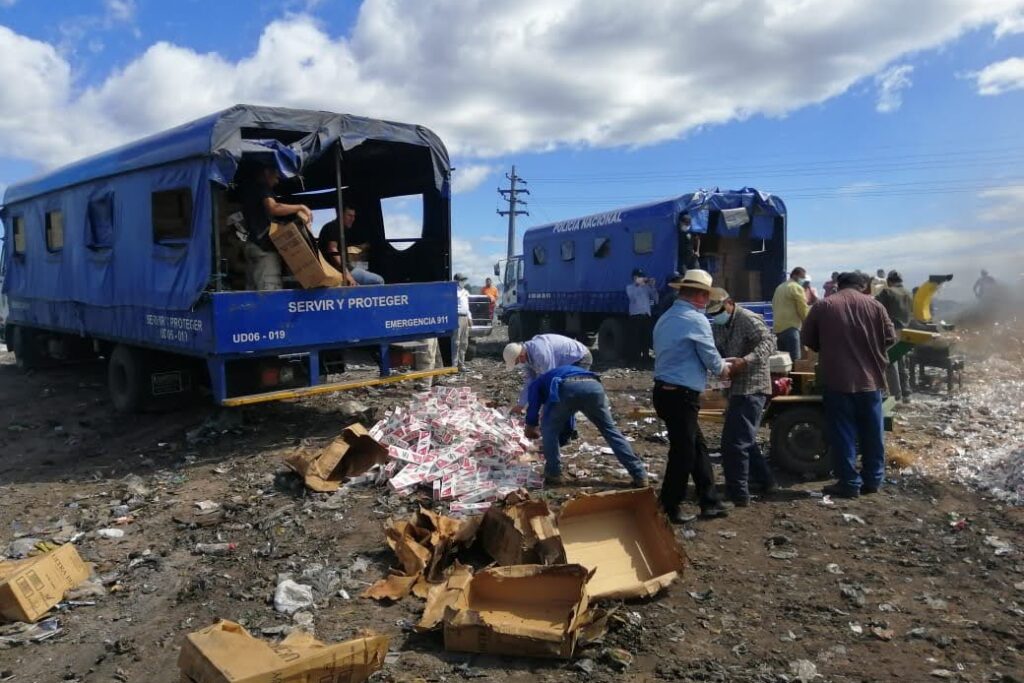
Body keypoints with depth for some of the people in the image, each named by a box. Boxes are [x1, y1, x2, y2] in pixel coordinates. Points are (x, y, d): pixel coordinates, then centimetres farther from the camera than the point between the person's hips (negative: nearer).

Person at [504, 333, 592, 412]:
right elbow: (528, 381, 5)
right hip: (568, 361, 10)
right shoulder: (527, 354, -4)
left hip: (581, 358, -10)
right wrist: (521, 404, 6)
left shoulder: (540, 353, -35)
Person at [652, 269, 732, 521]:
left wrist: (717, 367, 21)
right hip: (681, 396, -9)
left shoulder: (665, 319, 14)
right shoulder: (696, 320, -14)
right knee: (683, 453, 2)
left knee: (698, 448, 15)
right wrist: (725, 370, 15)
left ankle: (709, 502, 22)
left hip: (665, 391, 9)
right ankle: (667, 509, 13)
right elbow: (712, 360, -7)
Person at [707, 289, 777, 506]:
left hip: (752, 388, -10)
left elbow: (769, 343, -25)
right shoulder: (717, 326, 13)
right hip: (736, 389, 10)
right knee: (744, 440, 20)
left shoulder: (748, 320, -13)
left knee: (734, 442, -9)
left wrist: (745, 361, -36)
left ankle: (738, 495, -1)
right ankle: (765, 482, 34)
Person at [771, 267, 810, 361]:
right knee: (794, 361, -10)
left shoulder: (780, 287, 20)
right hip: (790, 328, -9)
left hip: (777, 327, 9)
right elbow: (803, 309, -6)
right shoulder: (797, 287, -5)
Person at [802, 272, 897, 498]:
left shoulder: (823, 306, -3)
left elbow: (808, 339, 2)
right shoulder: (874, 306, 2)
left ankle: (849, 483, 5)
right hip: (870, 379, 2)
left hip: (837, 380, -2)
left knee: (843, 434, 3)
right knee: (872, 434, 13)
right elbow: (890, 338, 5)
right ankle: (872, 480, 21)